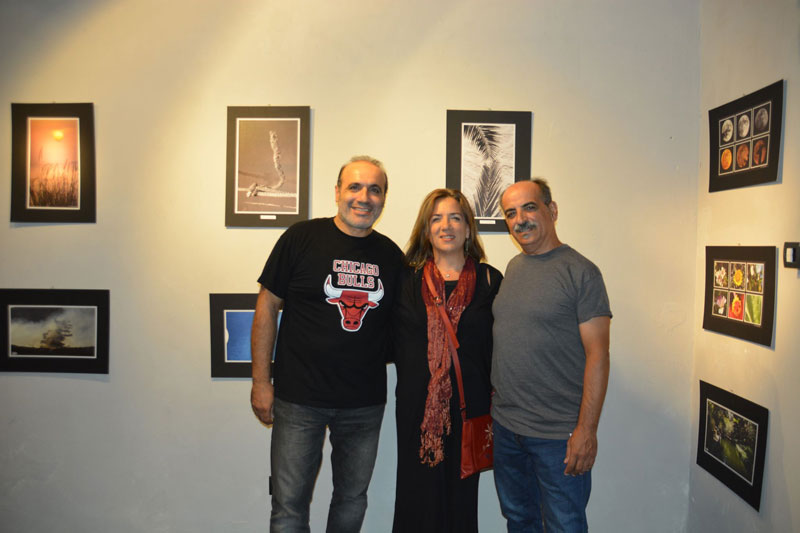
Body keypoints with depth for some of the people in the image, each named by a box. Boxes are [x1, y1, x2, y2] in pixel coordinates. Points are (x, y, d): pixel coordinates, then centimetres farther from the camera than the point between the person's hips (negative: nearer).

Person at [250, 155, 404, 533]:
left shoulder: (391, 255, 3)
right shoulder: (301, 238, -7)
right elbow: (267, 307, -4)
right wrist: (261, 382, -5)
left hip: (366, 403, 3)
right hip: (300, 398, -3)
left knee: (352, 499, 19)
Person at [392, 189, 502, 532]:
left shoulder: (490, 282, 1)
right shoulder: (407, 279, 3)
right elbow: (393, 342, 7)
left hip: (468, 405, 0)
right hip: (416, 405, 0)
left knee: (461, 495, 12)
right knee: (416, 494, 11)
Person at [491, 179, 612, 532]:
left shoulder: (579, 271, -12)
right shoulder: (513, 268, 9)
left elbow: (597, 354, -15)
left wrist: (586, 430, -18)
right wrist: (492, 405, 10)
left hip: (559, 435, -6)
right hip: (504, 425, 6)